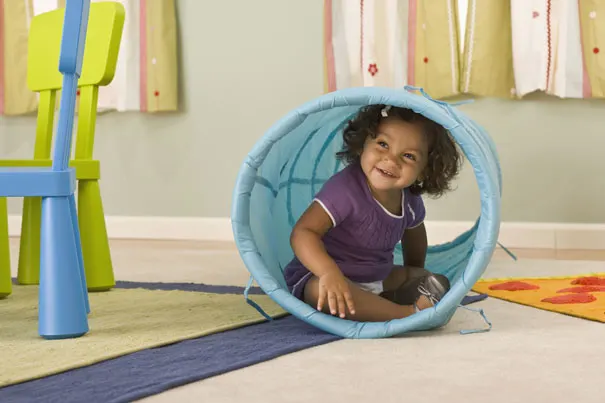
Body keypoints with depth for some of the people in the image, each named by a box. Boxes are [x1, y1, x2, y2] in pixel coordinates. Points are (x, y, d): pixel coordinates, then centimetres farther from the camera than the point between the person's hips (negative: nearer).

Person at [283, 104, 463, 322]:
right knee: (321, 290, -42)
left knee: (438, 284, 7)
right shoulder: (345, 189, -29)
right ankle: (406, 313, -35)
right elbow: (303, 233, -37)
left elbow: (413, 231, 20)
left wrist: (416, 276, 28)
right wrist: (330, 273, -53)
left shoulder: (410, 200, -4)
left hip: (376, 278, 8)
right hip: (317, 276, -8)